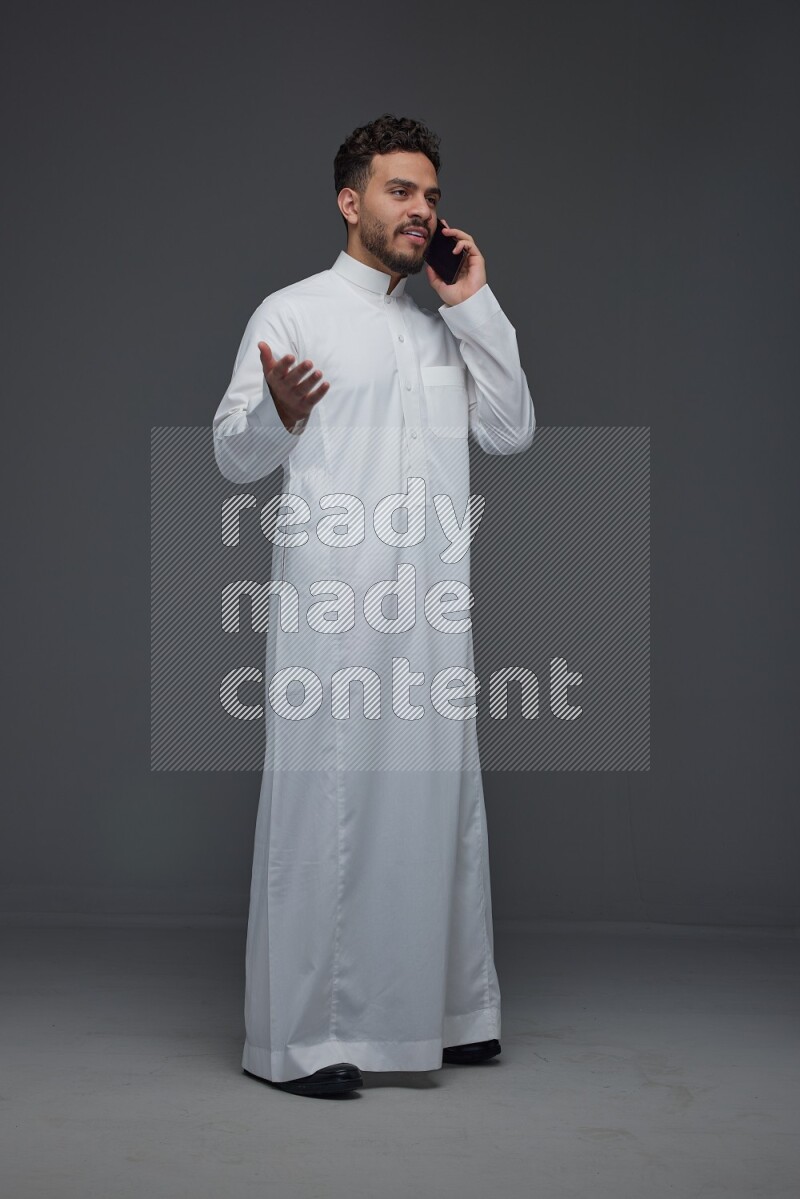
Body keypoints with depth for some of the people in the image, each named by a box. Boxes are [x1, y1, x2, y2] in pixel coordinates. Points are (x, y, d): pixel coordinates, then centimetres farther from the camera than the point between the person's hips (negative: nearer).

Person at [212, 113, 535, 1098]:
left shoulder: (446, 326, 19)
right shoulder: (292, 313, 2)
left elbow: (511, 433, 9)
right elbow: (234, 455, -2)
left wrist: (476, 307, 4)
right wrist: (277, 413, -25)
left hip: (433, 604, 6)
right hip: (331, 599, -6)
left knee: (436, 796, 10)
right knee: (323, 800, -6)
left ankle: (436, 1012, 22)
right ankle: (296, 1036, 2)